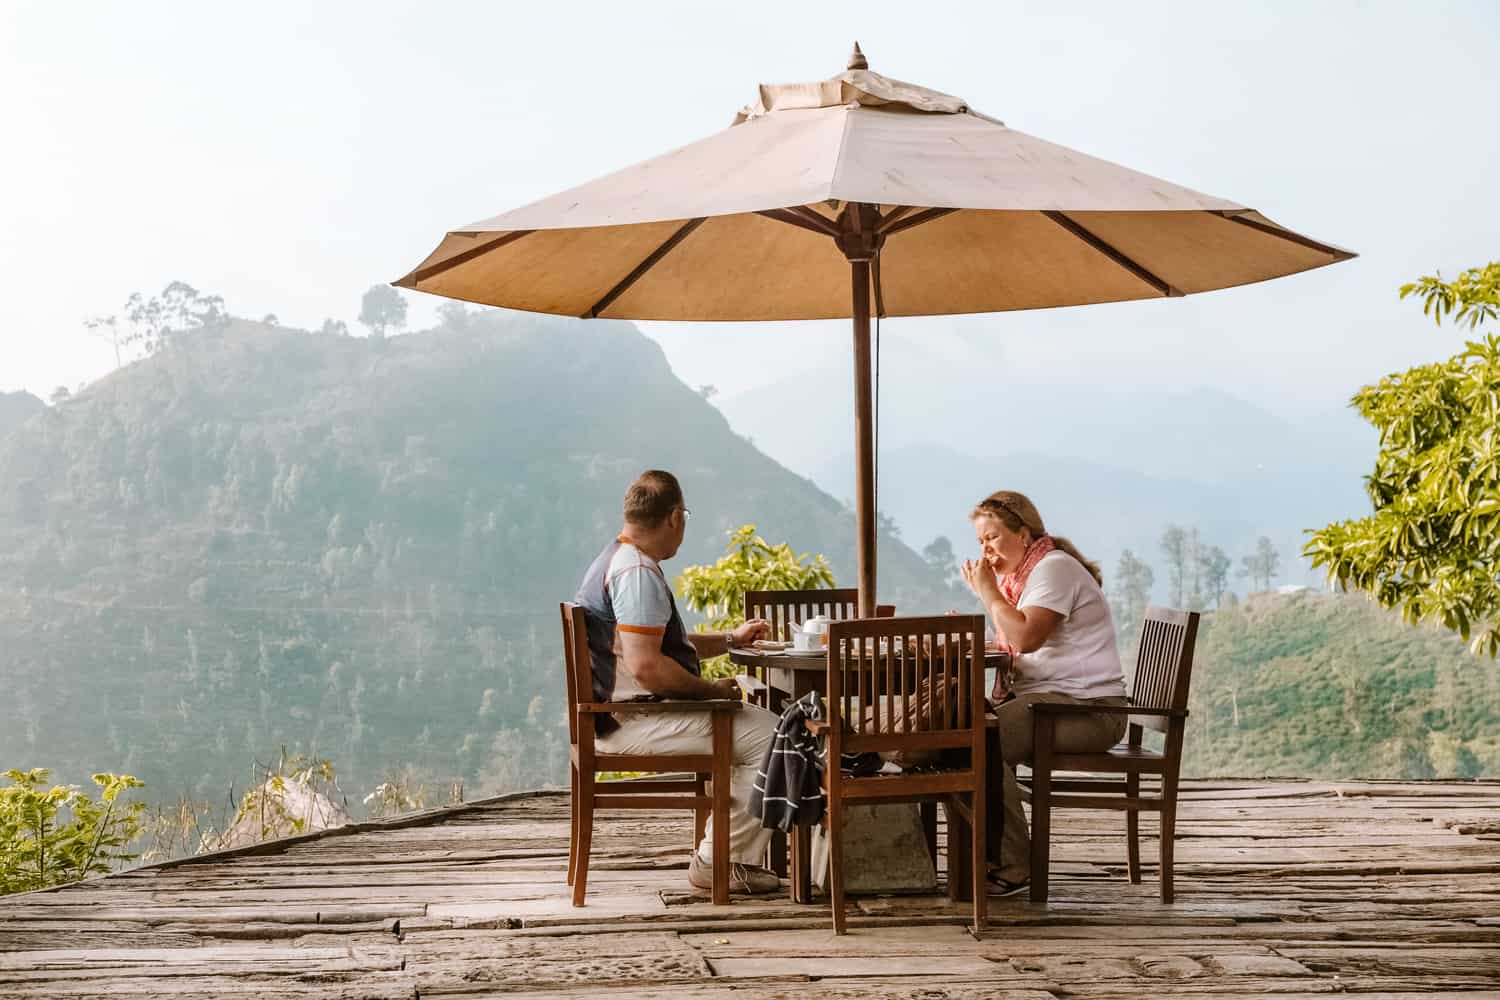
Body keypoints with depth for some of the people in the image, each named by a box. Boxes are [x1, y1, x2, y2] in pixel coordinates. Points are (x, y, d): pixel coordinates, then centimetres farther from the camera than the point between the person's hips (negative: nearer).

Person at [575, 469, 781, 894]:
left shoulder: (618, 560, 17)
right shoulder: (637, 572, -19)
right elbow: (646, 666, -27)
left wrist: (731, 639, 27)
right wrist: (711, 689, -14)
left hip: (624, 714, 11)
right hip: (635, 721, -11)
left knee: (755, 722, 20)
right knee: (768, 735, -14)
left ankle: (722, 850, 17)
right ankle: (718, 862, -7)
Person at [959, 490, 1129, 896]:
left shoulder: (1054, 568, -10)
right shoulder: (1020, 574, 21)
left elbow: (1026, 637, -24)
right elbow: (1010, 645, 16)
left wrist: (987, 591, -12)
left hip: (1088, 709, -10)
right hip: (1044, 699, 10)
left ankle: (1013, 867, -20)